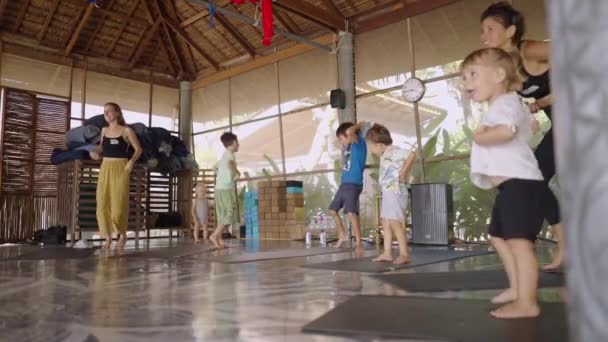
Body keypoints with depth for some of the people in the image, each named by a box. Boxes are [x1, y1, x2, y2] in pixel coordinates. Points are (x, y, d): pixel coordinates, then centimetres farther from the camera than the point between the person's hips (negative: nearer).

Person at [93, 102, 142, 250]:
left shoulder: (126, 131, -1)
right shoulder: (104, 130, 12)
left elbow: (138, 149, 2)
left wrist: (132, 161, -14)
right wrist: (96, 152, 3)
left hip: (121, 168, -5)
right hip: (105, 168, 5)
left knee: (119, 203, -7)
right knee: (103, 203, 0)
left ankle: (122, 234, 12)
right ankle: (107, 236, 10)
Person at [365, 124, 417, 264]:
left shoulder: (393, 151, -16)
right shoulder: (385, 155, 14)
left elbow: (412, 155, -30)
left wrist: (403, 173, -24)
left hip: (395, 192, -10)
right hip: (387, 192, 10)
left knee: (395, 223, -9)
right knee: (386, 223, 11)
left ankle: (404, 254, -2)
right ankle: (387, 253, 18)